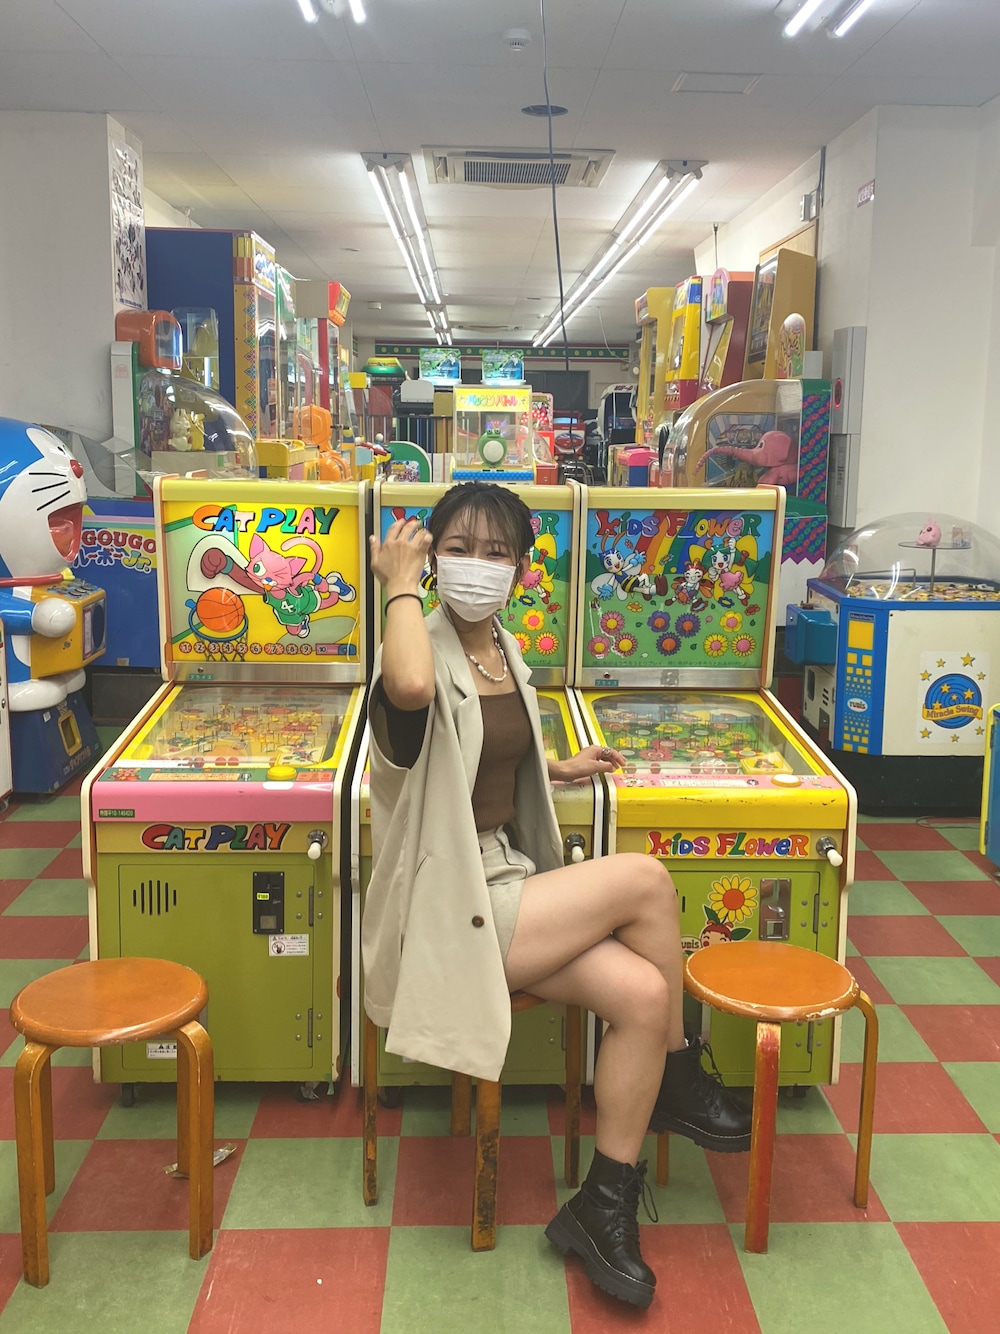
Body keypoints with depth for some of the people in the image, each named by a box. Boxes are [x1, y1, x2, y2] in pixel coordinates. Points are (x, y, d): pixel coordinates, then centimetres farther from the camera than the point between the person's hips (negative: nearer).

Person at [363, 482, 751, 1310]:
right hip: (446, 914, -8)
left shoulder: (504, 652, 11)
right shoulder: (430, 654, -14)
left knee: (642, 993, -14)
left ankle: (605, 1209, 5)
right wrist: (401, 585, -26)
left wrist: (560, 768, 22)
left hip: (505, 886, 8)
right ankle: (683, 1084, 4)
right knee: (646, 879, -18)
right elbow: (411, 687, -42)